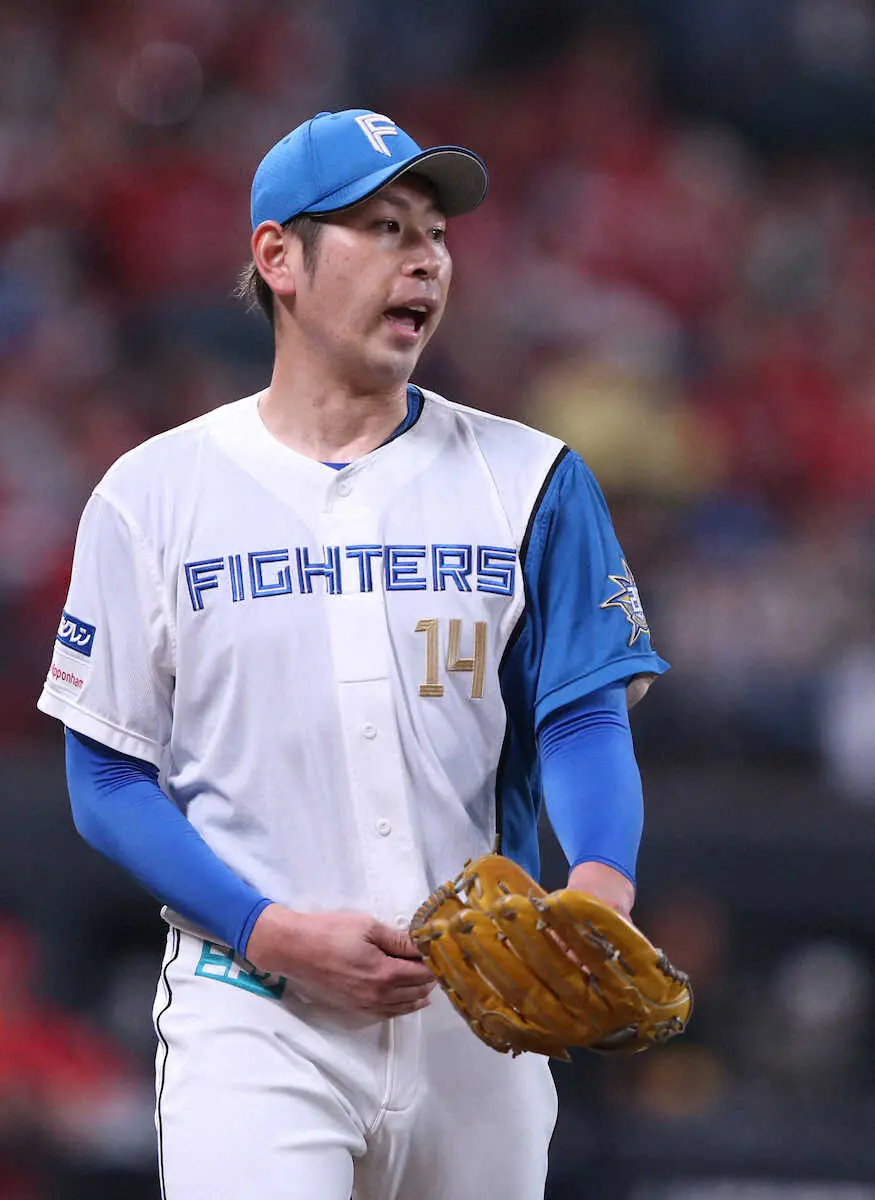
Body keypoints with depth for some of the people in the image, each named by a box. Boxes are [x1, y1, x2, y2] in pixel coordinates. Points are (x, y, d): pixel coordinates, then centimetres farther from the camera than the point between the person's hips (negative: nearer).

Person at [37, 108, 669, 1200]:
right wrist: (276, 934, -13)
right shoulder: (155, 494, 3)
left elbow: (584, 716, 0)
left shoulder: (529, 482, 7)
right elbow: (109, 779, 2)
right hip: (252, 1021, -2)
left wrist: (600, 880, -22)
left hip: (478, 1020, 2)